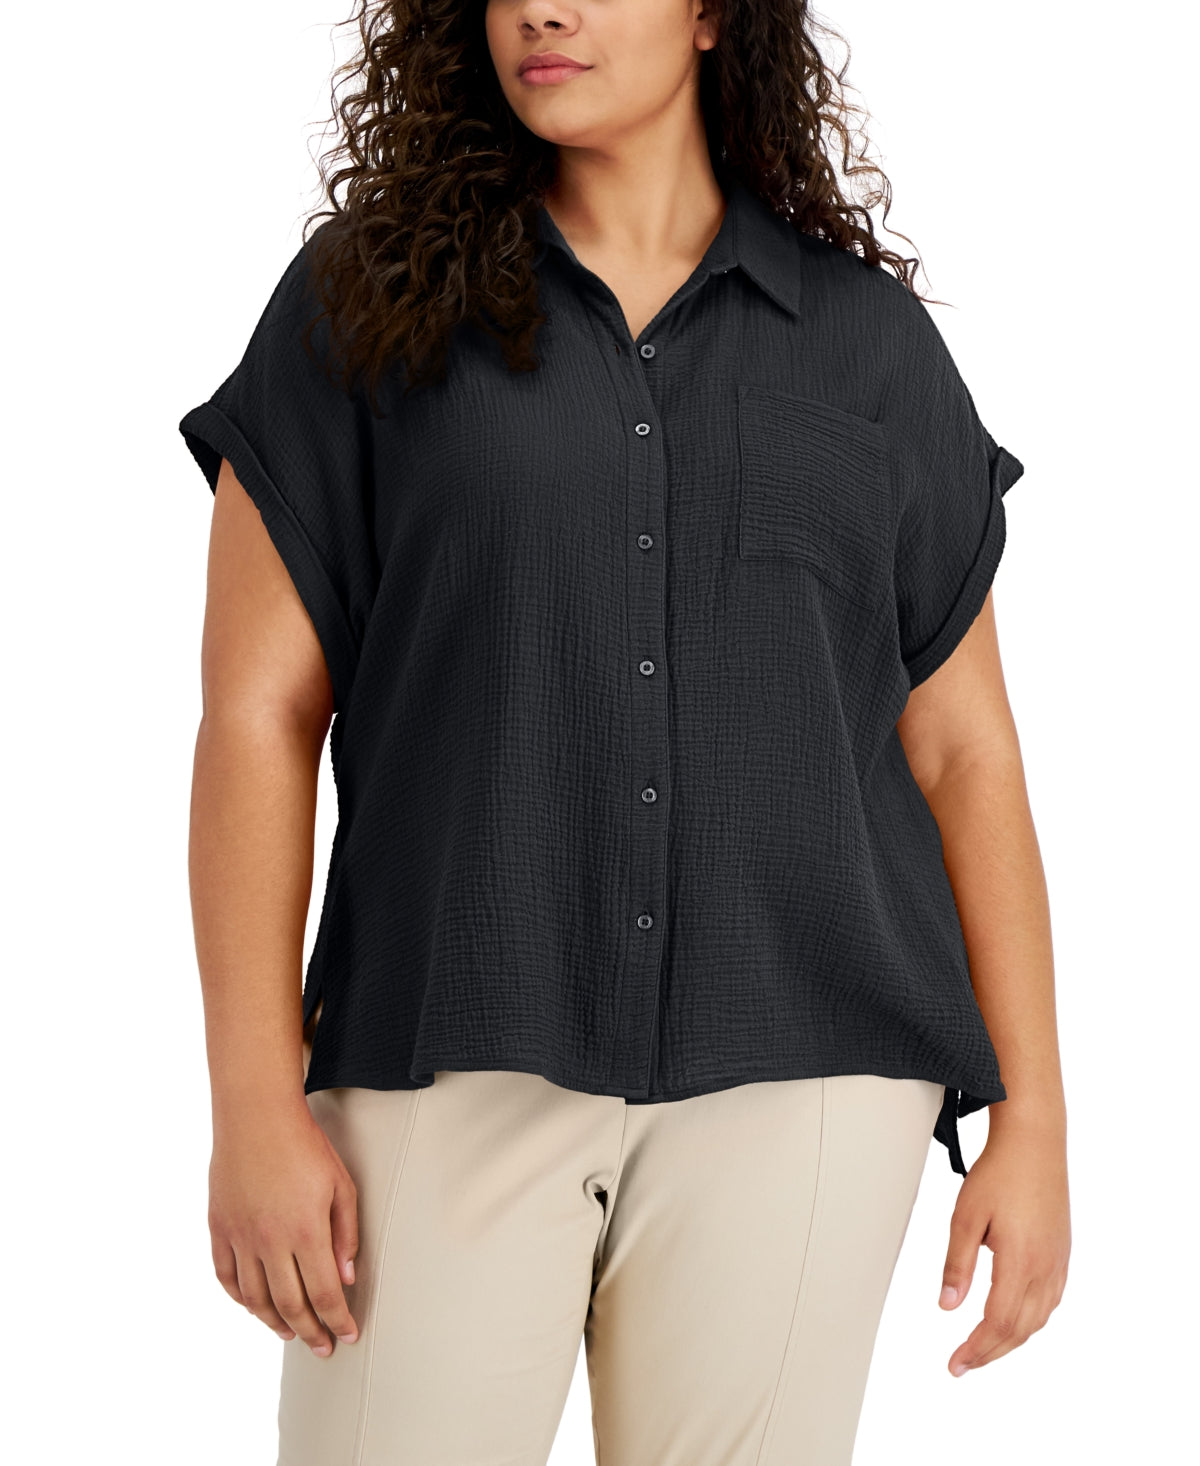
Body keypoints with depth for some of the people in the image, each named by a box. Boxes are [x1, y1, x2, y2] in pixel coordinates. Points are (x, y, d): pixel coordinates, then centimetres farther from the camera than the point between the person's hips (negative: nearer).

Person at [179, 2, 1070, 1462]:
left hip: (793, 1069, 1)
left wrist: (1034, 1119, 5)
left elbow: (962, 750, 9)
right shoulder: (367, 299, 4)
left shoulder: (869, 337, 8)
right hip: (466, 1067, -1)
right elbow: (255, 712, 0)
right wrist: (255, 1110, -7)